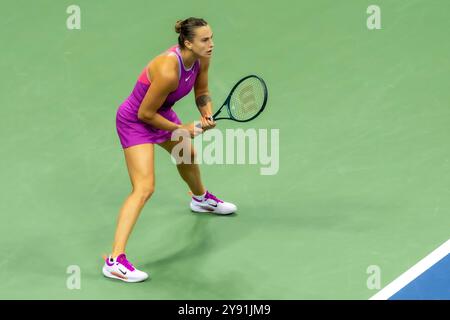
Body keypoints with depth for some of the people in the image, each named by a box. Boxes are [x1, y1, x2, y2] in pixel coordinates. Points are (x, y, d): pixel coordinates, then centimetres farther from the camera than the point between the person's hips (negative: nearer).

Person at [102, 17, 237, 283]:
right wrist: (180, 128, -17)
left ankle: (201, 199, 67)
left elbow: (201, 92, 5)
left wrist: (207, 114, -15)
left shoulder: (202, 59, -14)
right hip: (136, 121, -9)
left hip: (163, 113, 9)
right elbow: (145, 113, -27)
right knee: (145, 188, -20)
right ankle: (114, 261, -20)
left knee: (188, 154, 32)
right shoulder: (168, 71, -37)